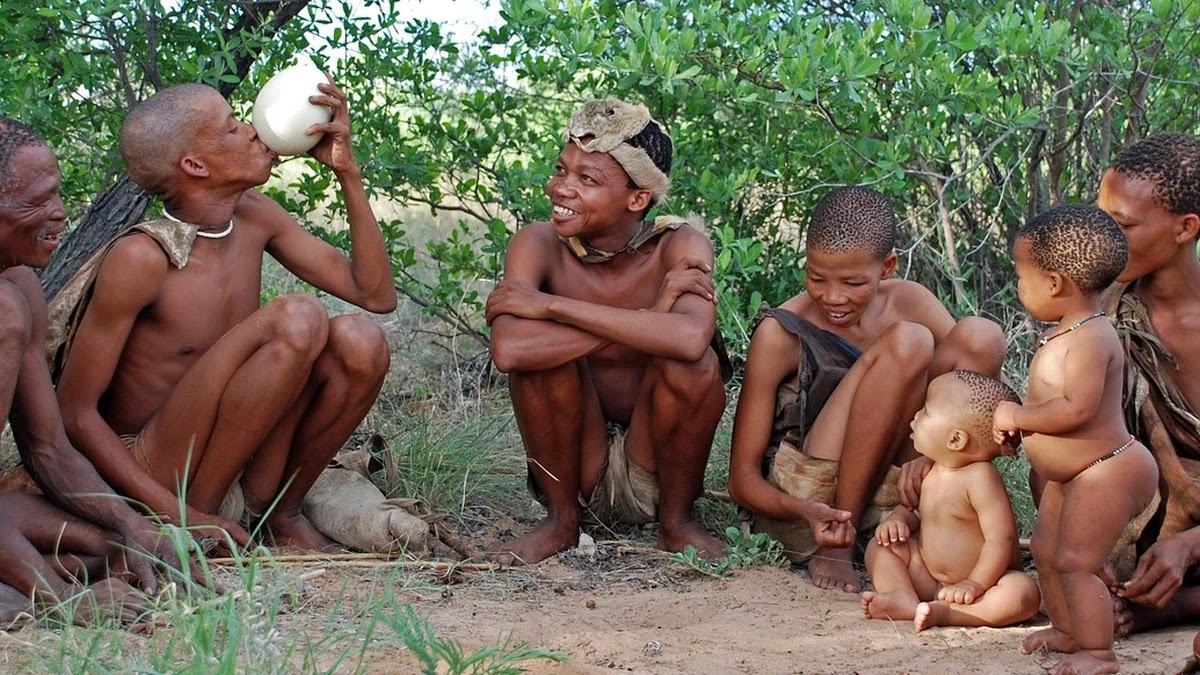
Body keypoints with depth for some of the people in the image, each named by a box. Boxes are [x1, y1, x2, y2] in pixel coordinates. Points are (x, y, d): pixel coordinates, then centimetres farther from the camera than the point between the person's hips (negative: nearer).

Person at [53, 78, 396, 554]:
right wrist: (179, 514, -23)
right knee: (298, 320, -24)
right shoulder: (140, 258, -17)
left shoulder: (254, 218, 4)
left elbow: (376, 293, 6)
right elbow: (76, 412, -15)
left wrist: (347, 171, -3)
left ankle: (282, 516, 0)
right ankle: (193, 517, -17)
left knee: (357, 340, -14)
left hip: (240, 481, 7)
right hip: (152, 480, -7)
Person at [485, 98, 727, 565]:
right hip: (575, 476, 1)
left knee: (695, 364, -27)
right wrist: (649, 318, -30)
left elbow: (691, 338, -39)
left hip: (655, 475, -1)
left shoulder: (679, 247, -15)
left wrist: (550, 305, -32)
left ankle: (677, 521, -3)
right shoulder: (540, 244, -12)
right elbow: (508, 350, -32)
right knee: (538, 352, -24)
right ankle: (561, 521, -4)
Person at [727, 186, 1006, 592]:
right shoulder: (781, 334, -11)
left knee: (981, 337, -12)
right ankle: (832, 549, -20)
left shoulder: (909, 302, 2)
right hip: (805, 498, -5)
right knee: (907, 342, -25)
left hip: (888, 480, 5)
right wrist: (805, 511, -32)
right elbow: (743, 478, -10)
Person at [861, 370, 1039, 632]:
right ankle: (905, 598, -26)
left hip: (984, 583, -7)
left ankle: (941, 612, -41)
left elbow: (1001, 538, -25)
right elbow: (911, 506, 19)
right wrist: (898, 519, -5)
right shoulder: (931, 472, 2)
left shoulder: (980, 477, -21)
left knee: (1024, 593, -35)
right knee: (880, 546, -2)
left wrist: (975, 585, -28)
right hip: (930, 578, 7)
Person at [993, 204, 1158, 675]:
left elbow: (1077, 408, -35)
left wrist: (1017, 416, -23)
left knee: (1075, 561, -12)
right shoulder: (1066, 334, 8)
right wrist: (1017, 422, 4)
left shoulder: (1090, 339, -25)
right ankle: (1067, 630, 37)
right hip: (1069, 475, 11)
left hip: (1105, 472, -11)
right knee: (1045, 549, 21)